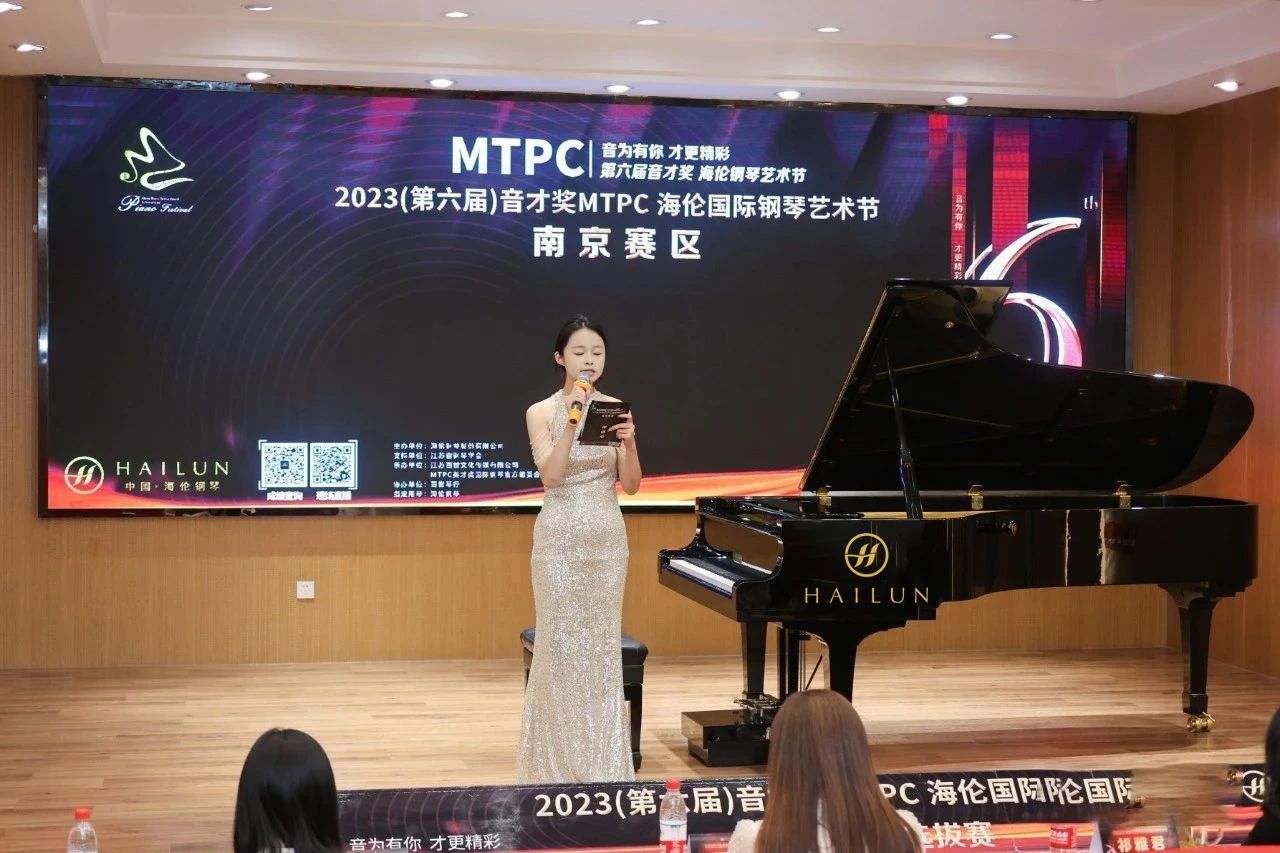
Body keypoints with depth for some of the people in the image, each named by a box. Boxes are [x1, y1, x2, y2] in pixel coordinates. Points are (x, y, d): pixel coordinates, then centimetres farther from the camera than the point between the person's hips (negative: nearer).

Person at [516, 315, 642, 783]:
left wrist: (629, 442, -19)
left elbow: (631, 485, 0)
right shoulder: (542, 412, -2)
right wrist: (572, 424, -25)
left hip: (607, 538, 3)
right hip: (561, 538, -3)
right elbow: (550, 476, -16)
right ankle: (558, 763, 10)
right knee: (562, 644, -1)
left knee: (602, 645, 6)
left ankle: (602, 764, 14)